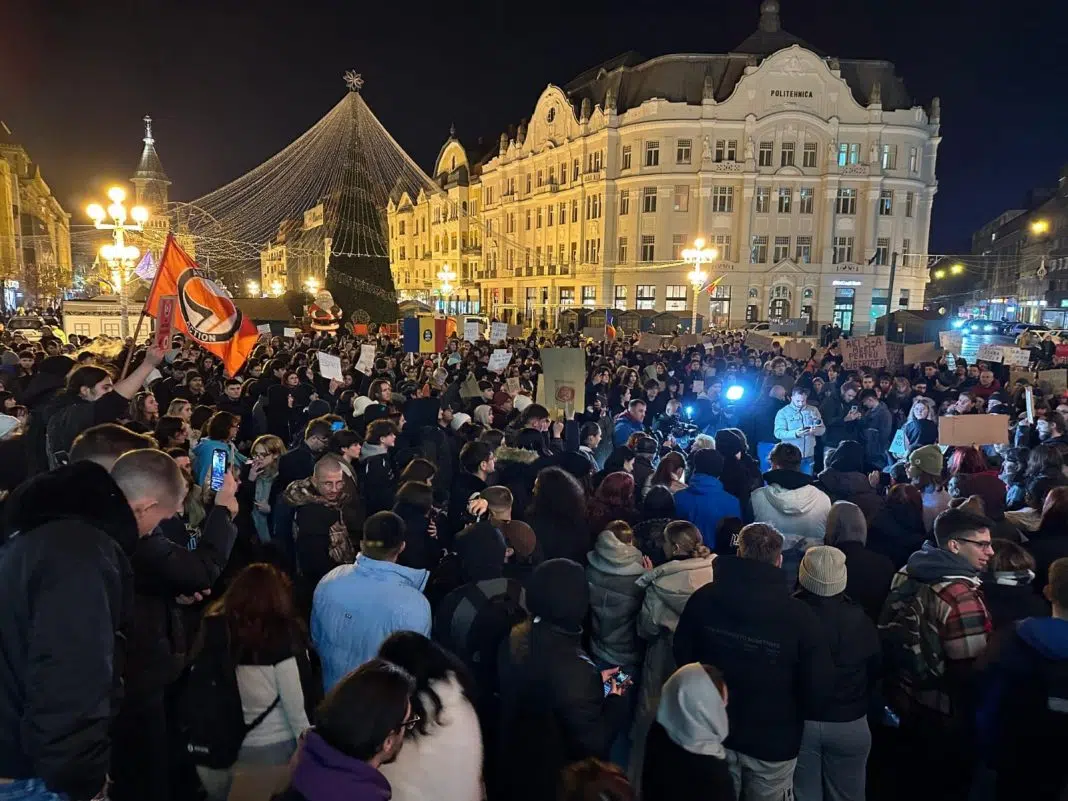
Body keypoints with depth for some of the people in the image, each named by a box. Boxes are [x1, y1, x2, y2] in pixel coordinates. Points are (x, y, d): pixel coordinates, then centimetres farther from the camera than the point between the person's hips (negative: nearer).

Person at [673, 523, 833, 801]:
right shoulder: (799, 615, -24)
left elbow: (682, 655, -2)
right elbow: (818, 688, -18)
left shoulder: (703, 598, -15)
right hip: (773, 741, -2)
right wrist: (792, 714, 3)